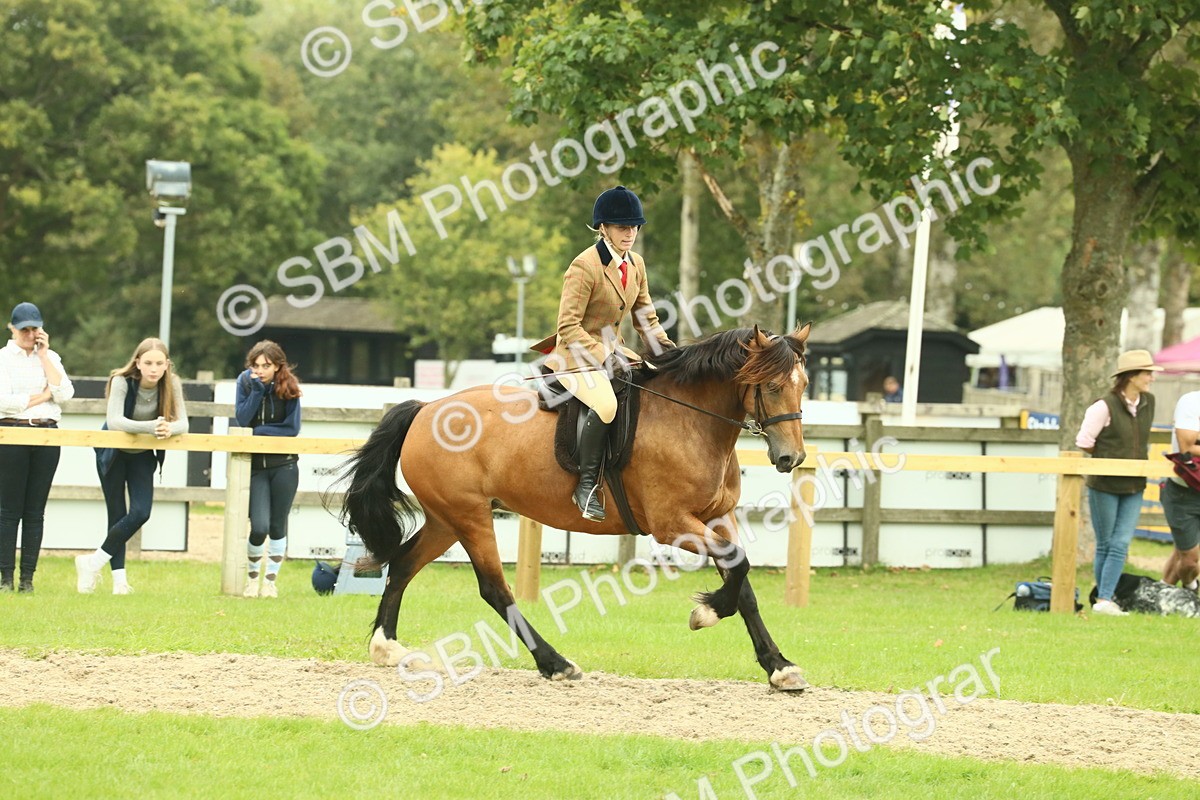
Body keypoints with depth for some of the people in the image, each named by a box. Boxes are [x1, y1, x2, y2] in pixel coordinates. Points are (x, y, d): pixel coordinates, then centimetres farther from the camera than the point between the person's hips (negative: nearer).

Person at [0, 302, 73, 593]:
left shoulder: (50, 358, 13)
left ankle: (27, 578, 4)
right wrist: (43, 396, -3)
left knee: (35, 511, 2)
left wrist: (44, 356, -1)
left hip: (47, 436, 3)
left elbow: (65, 394, -2)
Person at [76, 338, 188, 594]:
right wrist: (151, 427, -50)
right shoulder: (122, 382, -25)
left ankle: (94, 562, 0)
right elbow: (114, 421, -37)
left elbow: (182, 423, -20)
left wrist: (169, 429, -44)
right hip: (113, 452, -3)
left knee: (141, 513, -11)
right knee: (117, 515, -2)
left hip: (142, 455, 3)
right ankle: (119, 578, 4)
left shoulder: (172, 384, -15)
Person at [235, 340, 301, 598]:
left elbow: (292, 429, -9)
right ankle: (252, 577, 13)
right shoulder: (246, 381, -4)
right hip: (254, 463, 0)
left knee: (277, 526, 4)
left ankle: (271, 581, 18)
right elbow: (242, 420, -13)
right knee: (259, 527, -10)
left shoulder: (288, 388, -6)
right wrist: (257, 390, -20)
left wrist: (258, 431, -12)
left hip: (283, 465, 0)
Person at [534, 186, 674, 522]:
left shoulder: (636, 264, 6)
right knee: (606, 403, -35)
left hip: (613, 350, 9)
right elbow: (568, 326, -20)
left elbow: (645, 317, 15)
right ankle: (587, 485, -26)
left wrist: (665, 347, -2)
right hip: (578, 355, -9)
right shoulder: (584, 266, -19)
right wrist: (603, 356, -27)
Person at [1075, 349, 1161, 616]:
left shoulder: (1148, 403, 6)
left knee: (1121, 545, -6)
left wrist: (1140, 456, 11)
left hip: (1134, 486, 5)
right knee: (1105, 545, 3)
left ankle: (1105, 601, -8)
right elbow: (1084, 441, -7)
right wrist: (1110, 456, 2)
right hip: (1104, 484, -5)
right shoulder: (1105, 406, -13)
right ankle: (1101, 598, 12)